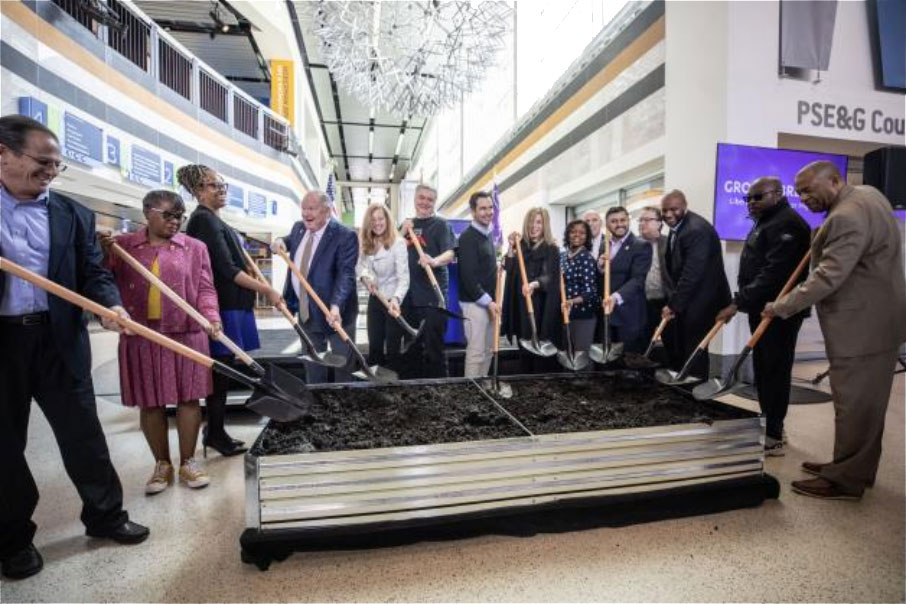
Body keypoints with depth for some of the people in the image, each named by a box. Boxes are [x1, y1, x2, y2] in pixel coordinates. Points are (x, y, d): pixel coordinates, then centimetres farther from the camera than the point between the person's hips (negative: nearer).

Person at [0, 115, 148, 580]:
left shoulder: (73, 215, 5)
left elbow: (93, 273, 2)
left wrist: (111, 306, -17)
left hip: (59, 340, 1)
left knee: (83, 433, 10)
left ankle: (105, 515, 26)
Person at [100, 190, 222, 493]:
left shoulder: (195, 247, 4)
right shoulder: (122, 245, 8)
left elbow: (205, 288, 0)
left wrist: (211, 317, -16)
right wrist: (104, 254, -8)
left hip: (186, 333, -1)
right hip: (141, 335, 1)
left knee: (188, 398, 3)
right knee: (150, 402, 8)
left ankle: (188, 462, 18)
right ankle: (162, 464, 24)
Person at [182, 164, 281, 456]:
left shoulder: (214, 221, 18)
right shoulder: (204, 220, -12)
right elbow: (226, 269, -19)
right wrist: (266, 290, -19)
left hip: (229, 304, 10)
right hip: (221, 307, -10)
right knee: (220, 370, -1)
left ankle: (214, 430, 23)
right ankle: (215, 433, 11)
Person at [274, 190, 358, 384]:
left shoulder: (345, 235, -18)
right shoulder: (299, 228, 5)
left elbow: (345, 274, -26)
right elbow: (292, 240, 29)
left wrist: (336, 306, -40)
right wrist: (281, 242, 3)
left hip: (335, 312, -7)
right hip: (306, 312, 7)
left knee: (344, 366, 7)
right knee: (312, 366, 17)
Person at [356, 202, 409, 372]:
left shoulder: (397, 243, -18)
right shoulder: (366, 244, 2)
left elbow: (403, 277, -24)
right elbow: (359, 266, 10)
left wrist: (396, 299, -40)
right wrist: (365, 277, -13)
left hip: (393, 301, -6)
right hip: (374, 300, 6)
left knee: (393, 349, 5)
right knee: (374, 347, 15)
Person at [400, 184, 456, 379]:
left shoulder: (440, 224, -2)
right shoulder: (407, 224, 15)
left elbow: (450, 254, -16)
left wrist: (434, 261, -37)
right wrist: (402, 233, -4)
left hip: (432, 296, -6)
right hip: (409, 295, 6)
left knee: (433, 347, -3)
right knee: (412, 346, 16)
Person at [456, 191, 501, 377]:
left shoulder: (488, 234, 14)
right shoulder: (468, 237, -13)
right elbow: (468, 276, -20)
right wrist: (487, 301, -19)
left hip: (488, 301, 9)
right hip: (474, 302, -9)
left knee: (488, 350, 14)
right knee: (476, 352, -4)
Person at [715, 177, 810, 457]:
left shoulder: (786, 224, -14)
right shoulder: (764, 222, 19)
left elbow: (774, 273, -24)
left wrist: (739, 302, -26)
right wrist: (743, 302, 15)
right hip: (762, 309, 10)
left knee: (775, 370, -4)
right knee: (763, 368, 13)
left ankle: (774, 438, 4)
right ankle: (769, 426, 24)